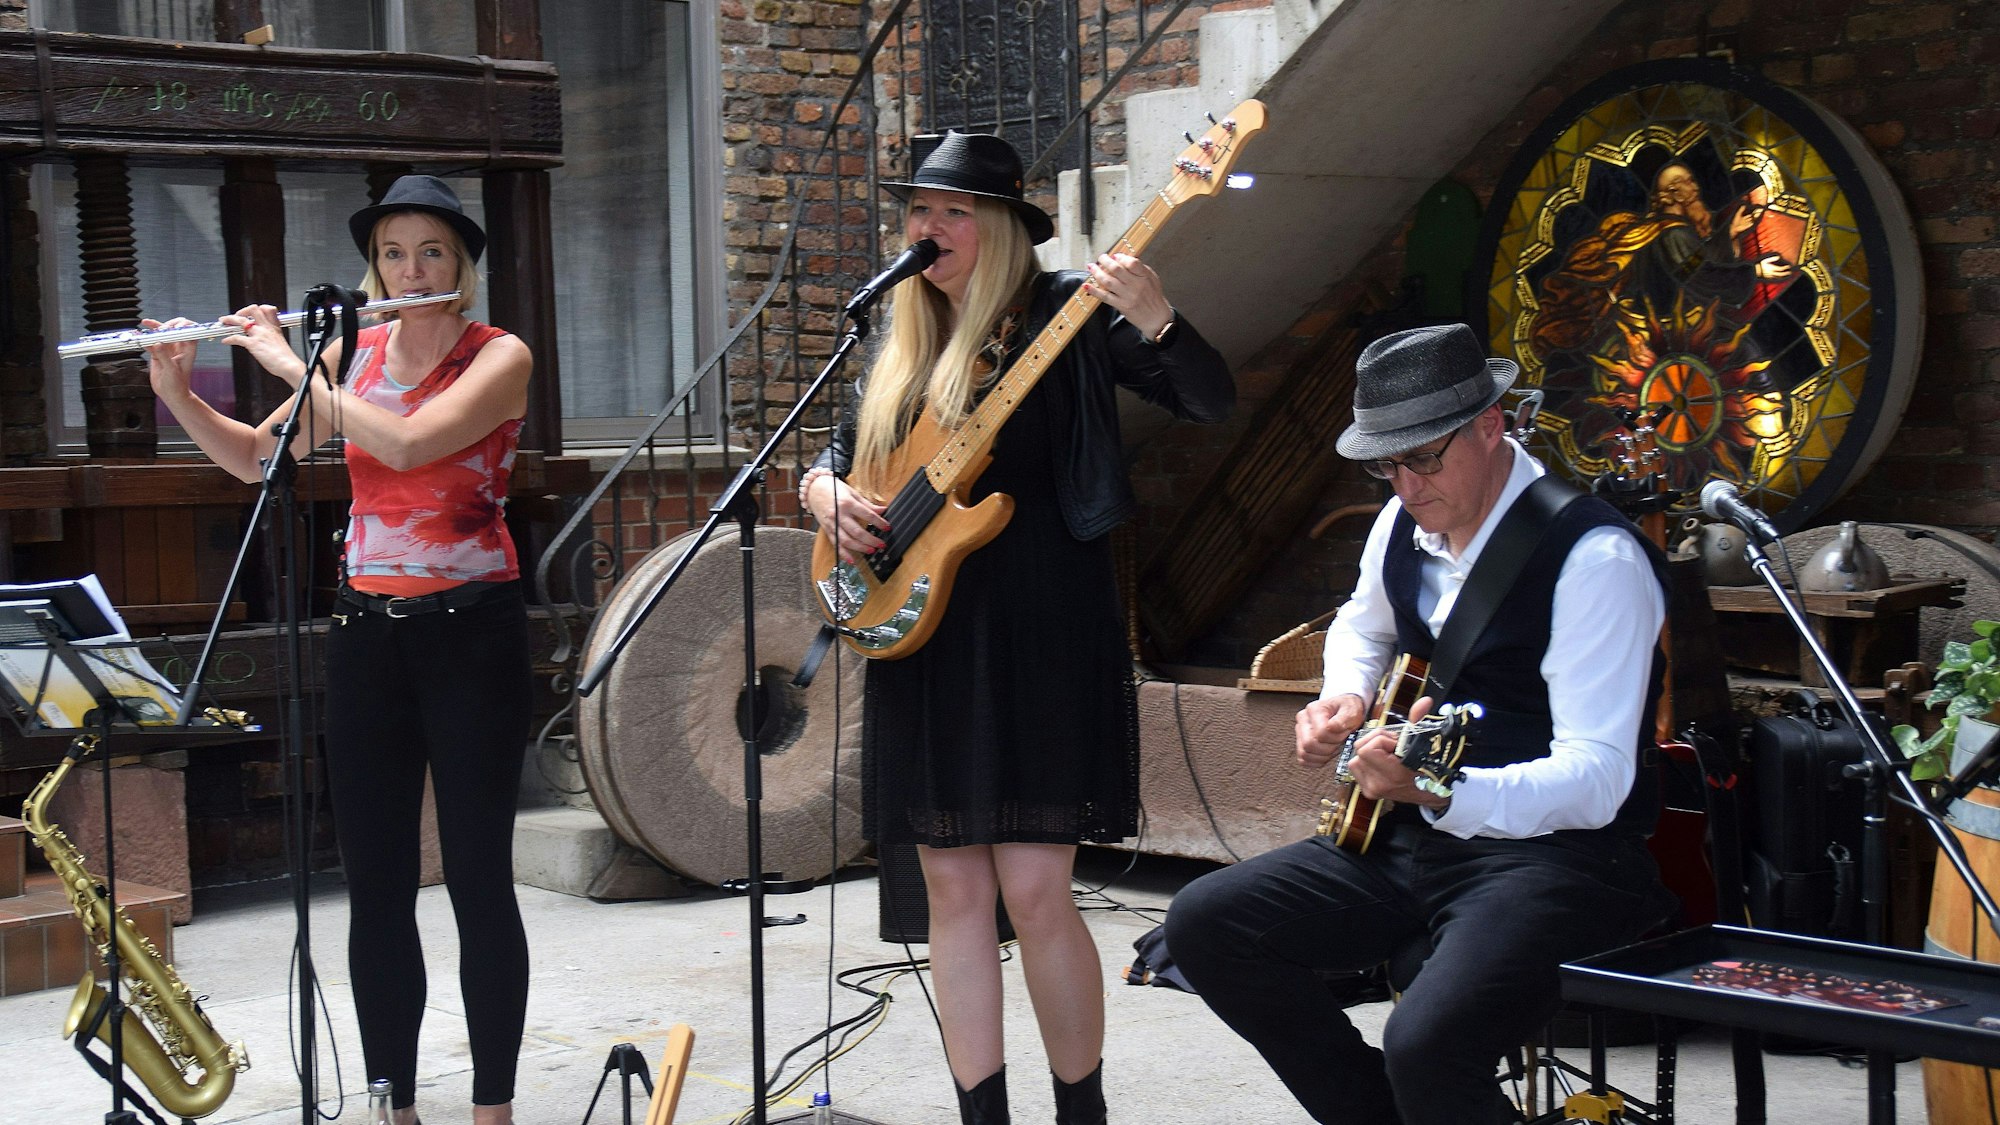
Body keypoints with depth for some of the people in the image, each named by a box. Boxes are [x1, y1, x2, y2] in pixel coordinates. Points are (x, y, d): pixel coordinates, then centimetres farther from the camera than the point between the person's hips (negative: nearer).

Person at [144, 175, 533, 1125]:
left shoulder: (500, 357, -6)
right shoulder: (353, 352, 10)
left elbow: (408, 442, -22)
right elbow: (254, 459, 14)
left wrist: (289, 364, -16)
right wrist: (176, 393, -2)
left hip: (470, 628, -5)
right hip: (366, 627, 5)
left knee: (478, 875, -2)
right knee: (374, 884, 5)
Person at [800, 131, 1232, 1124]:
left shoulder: (1065, 315, -3)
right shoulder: (907, 349, 14)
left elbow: (1212, 400, -11)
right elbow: (835, 453, 23)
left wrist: (1154, 321, -30)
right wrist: (825, 491, 0)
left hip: (1038, 632, -6)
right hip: (921, 633, 6)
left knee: (1034, 888, -8)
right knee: (954, 887, 6)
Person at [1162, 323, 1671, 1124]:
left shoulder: (1592, 558, -19)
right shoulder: (1403, 524, 6)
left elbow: (1595, 779, -26)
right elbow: (1362, 627, 30)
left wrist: (1440, 790, -42)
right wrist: (1343, 701, 7)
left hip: (1560, 851, -8)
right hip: (1414, 842, 9)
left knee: (1426, 1045, -33)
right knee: (1203, 925, -3)